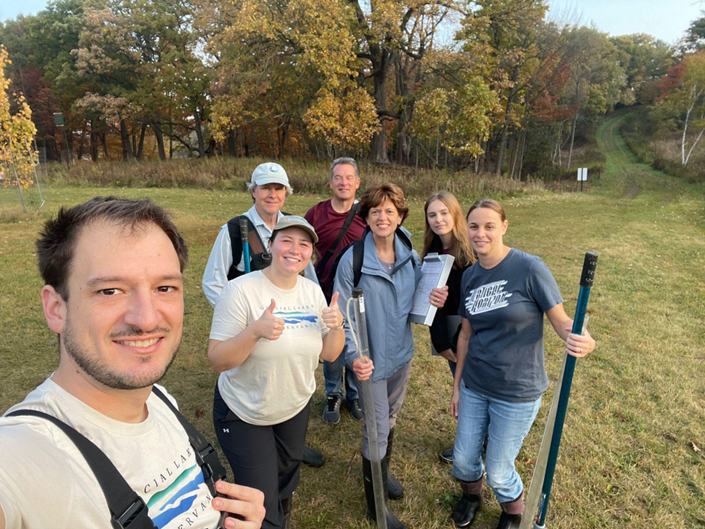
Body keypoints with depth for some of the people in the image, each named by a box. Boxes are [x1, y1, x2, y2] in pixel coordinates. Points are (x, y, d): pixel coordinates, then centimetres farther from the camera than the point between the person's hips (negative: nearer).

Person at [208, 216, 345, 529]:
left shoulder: (313, 292, -6)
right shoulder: (241, 290, -22)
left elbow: (329, 354, -3)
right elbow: (218, 360, -21)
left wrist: (336, 326, -23)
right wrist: (255, 330, -37)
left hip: (296, 409, 5)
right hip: (244, 414, -5)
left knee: (285, 487, 27)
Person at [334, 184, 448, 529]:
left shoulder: (411, 257, -3)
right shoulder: (353, 261, -19)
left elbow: (413, 303, 7)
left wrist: (431, 300, -15)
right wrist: (353, 356, -30)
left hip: (401, 354, 5)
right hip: (371, 360, -5)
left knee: (390, 420, 25)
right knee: (377, 431, 7)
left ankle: (383, 472, 53)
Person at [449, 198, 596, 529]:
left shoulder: (530, 269, -17)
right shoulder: (469, 276, -1)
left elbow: (561, 321, -13)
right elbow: (466, 333, 7)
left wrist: (582, 341, -36)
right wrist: (457, 385, 11)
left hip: (517, 392, -4)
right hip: (474, 386, 4)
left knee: (497, 472, 11)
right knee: (463, 459, 16)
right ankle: (471, 495, 52)